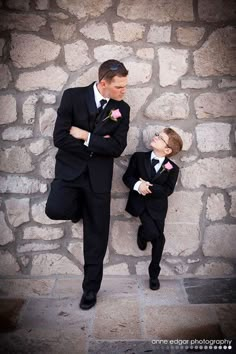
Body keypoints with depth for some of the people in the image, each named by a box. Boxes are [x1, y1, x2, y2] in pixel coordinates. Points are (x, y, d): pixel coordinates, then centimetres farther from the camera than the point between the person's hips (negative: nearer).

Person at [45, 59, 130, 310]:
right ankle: (79, 208, 10)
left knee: (96, 236, 5)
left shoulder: (122, 109, 1)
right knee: (56, 209, -28)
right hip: (69, 169, -1)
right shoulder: (72, 96, -5)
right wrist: (98, 145, -11)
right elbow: (59, 138, -12)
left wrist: (86, 137, -14)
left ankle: (91, 288, 24)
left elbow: (117, 148, -7)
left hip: (98, 176, 1)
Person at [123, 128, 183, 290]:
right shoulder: (139, 157, 0)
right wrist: (137, 185, -22)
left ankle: (154, 274, 26)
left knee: (159, 239, 6)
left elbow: (168, 190, -10)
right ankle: (142, 232, 18)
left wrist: (149, 187, -23)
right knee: (153, 233, -20)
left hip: (157, 206, 1)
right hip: (140, 202, -1)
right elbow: (127, 176, -1)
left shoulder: (172, 168, -3)